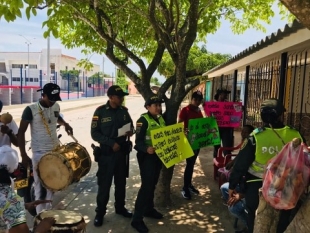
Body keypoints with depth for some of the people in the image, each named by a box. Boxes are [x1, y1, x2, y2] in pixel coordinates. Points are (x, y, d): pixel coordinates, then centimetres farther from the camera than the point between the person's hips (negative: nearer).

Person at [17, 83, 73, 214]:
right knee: (40, 188, 3)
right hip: (39, 154, -5)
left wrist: (65, 124, 1)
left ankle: (49, 212, 32)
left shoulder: (56, 107, 0)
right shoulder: (31, 110, -15)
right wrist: (23, 155, -17)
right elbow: (21, 132, -12)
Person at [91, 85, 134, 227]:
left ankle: (120, 207, 34)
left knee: (121, 182, 16)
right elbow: (94, 133, -12)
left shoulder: (124, 110, 2)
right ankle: (100, 212, 20)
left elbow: (130, 125, 15)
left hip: (121, 151, 5)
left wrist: (130, 131, -9)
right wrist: (111, 142, -21)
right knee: (104, 183, 4)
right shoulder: (100, 111, -11)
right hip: (106, 153, -4)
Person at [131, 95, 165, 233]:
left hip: (158, 155, 8)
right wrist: (146, 149, -41)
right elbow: (138, 141, -24)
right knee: (146, 185, -8)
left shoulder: (160, 119, 9)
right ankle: (137, 219, 0)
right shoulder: (143, 120, -16)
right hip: (147, 156, -8)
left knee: (153, 184, 19)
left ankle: (149, 209, 36)